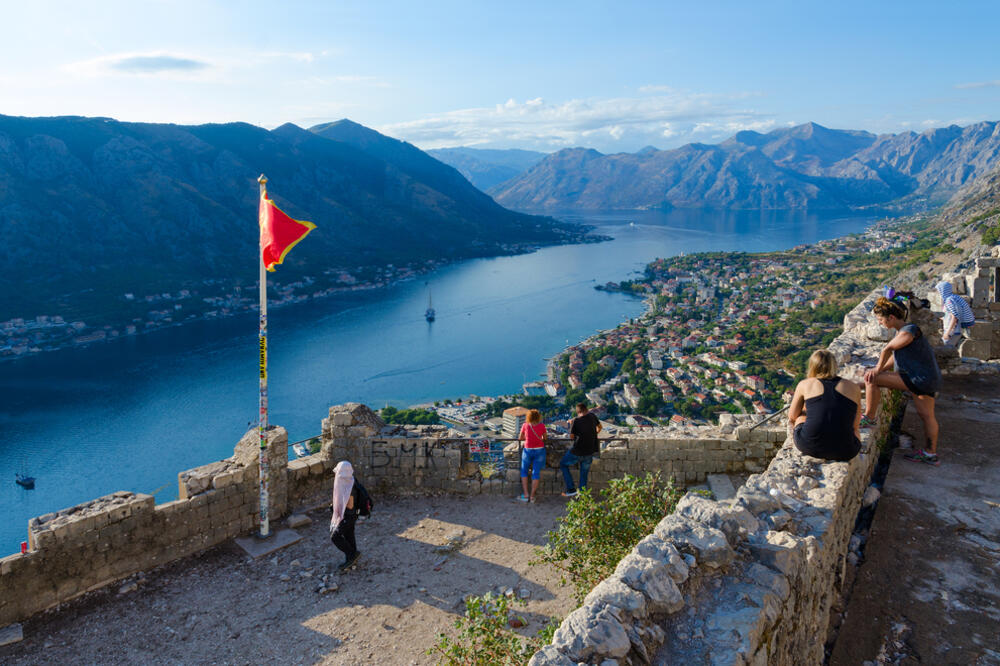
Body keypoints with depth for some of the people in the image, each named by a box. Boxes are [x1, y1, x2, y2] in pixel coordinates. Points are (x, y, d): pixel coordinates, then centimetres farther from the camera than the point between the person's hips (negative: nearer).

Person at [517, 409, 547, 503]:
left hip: (528, 450, 0)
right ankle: (532, 496, 3)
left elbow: (520, 438, 5)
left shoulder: (525, 425, -6)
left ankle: (525, 495, 6)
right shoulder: (542, 426, -5)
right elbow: (544, 438, 9)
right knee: (536, 473, 5)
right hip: (539, 450, 1)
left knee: (524, 472, 14)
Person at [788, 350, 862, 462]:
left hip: (809, 447, -1)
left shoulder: (805, 384, 8)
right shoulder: (853, 387, 11)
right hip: (842, 453, 1)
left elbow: (792, 417, 20)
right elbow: (855, 425, 19)